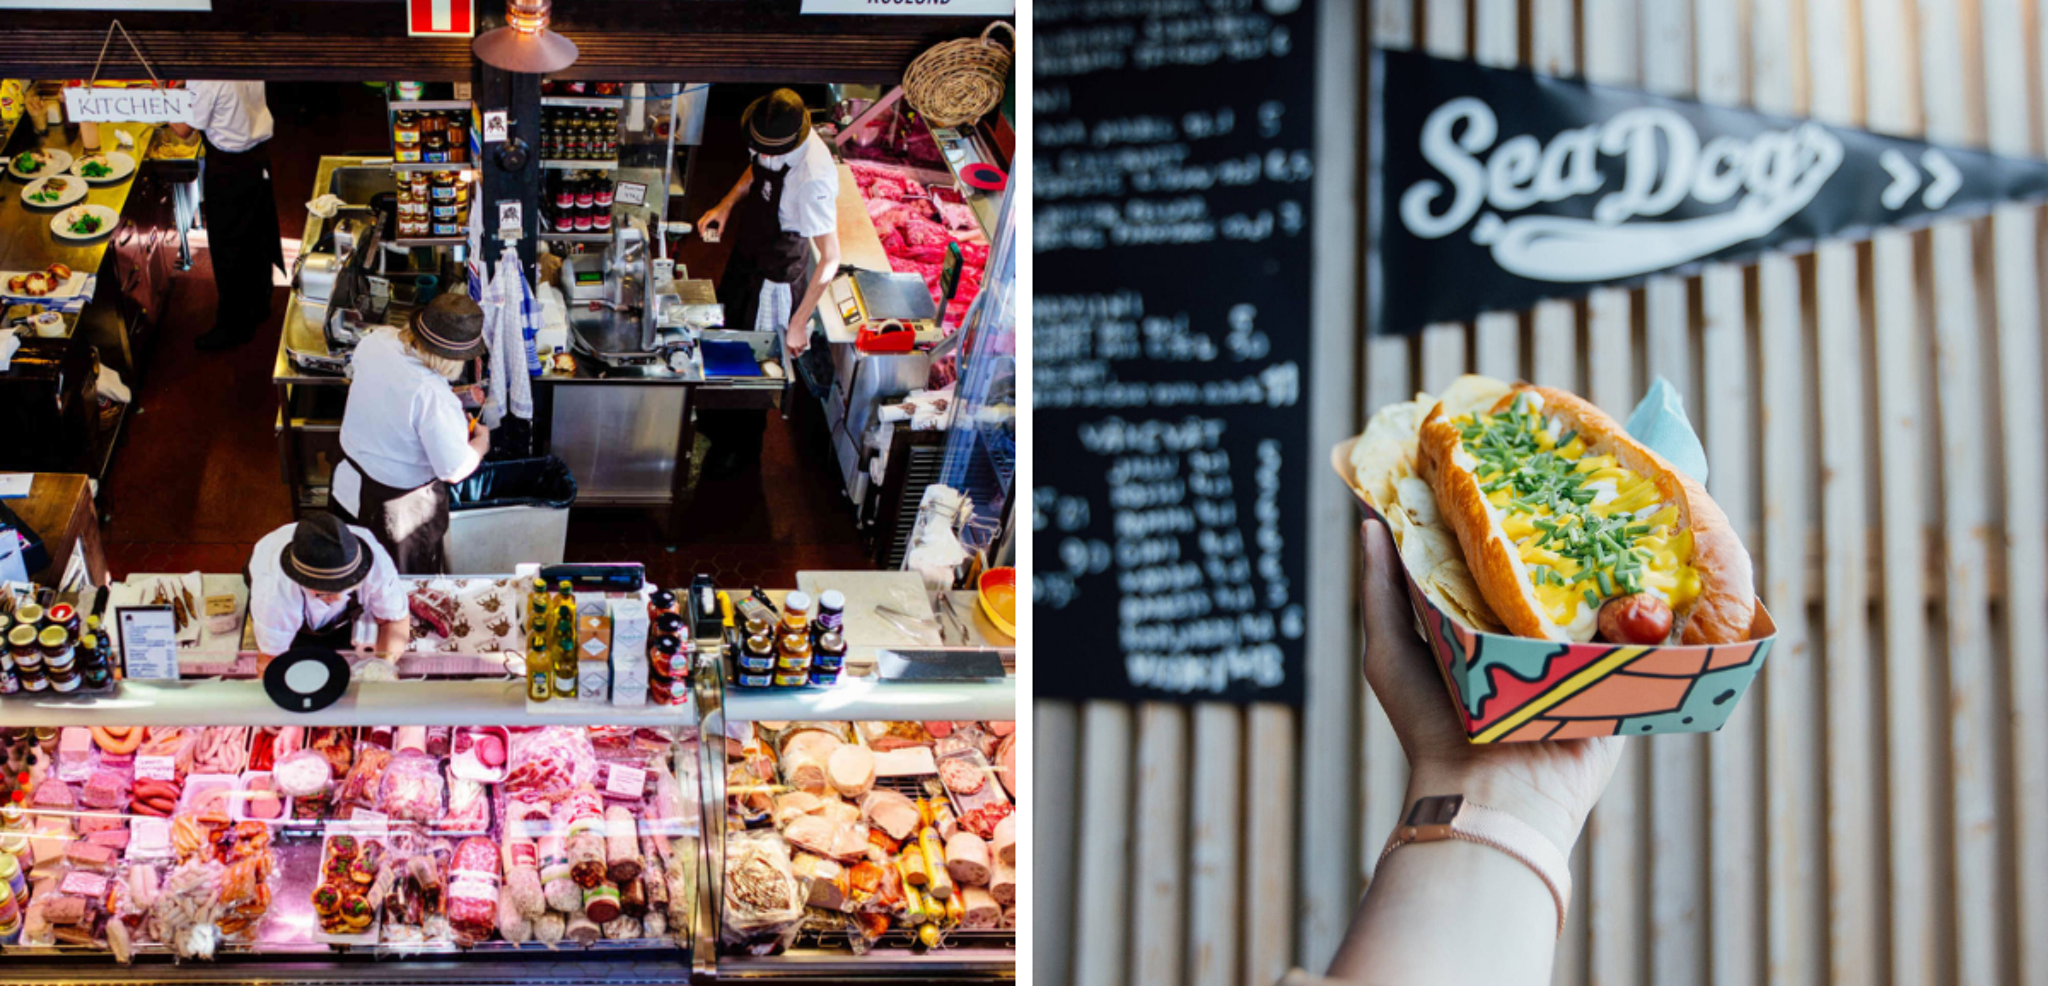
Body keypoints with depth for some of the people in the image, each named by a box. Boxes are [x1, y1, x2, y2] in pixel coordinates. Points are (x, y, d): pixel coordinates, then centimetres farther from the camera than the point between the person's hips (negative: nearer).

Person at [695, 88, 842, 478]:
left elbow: (830, 258, -31)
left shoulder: (814, 176, -39)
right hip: (745, 255, 8)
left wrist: (799, 323, -27)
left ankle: (742, 446, 44)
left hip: (777, 279, -8)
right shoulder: (769, 141, -17)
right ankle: (715, 420, 59)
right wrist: (728, 203, -4)